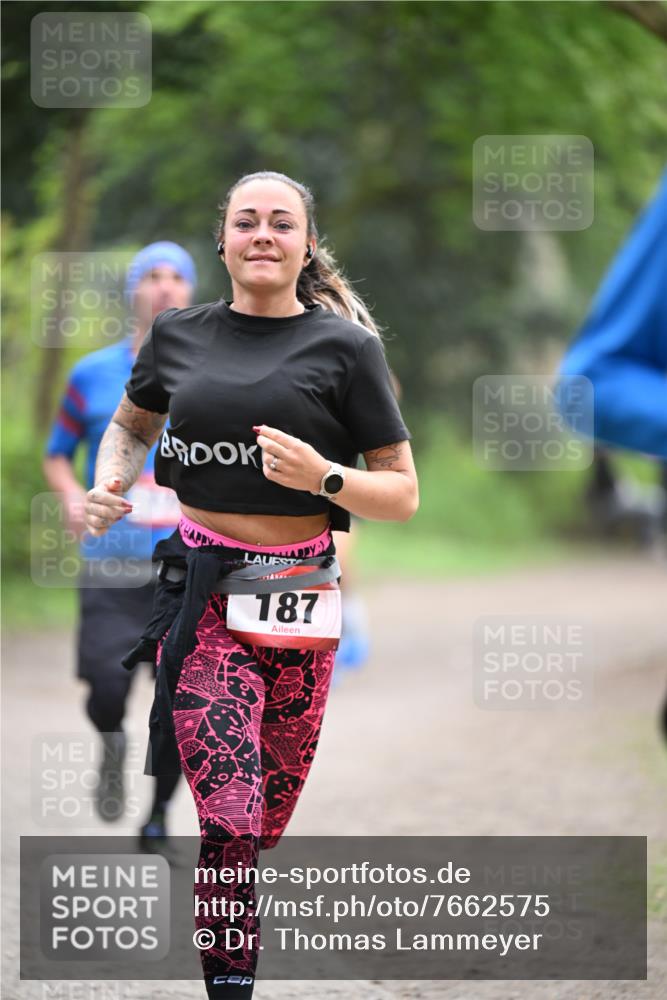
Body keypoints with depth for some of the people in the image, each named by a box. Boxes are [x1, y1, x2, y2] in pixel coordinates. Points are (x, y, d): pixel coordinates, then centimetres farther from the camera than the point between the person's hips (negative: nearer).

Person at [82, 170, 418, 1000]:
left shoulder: (345, 347, 0)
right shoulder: (179, 335, 6)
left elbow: (402, 496, 1)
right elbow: (129, 423, 27)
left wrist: (323, 477, -18)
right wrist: (107, 486, 6)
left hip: (300, 601, 1)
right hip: (201, 595, -1)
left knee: (271, 810, 10)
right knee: (229, 812, -15)